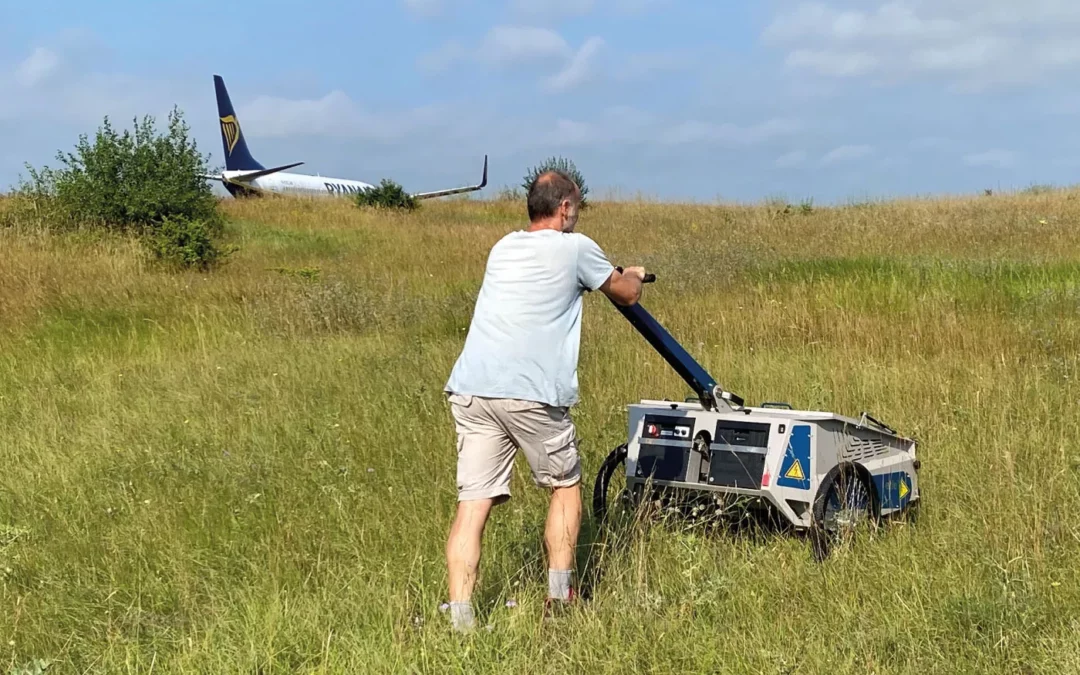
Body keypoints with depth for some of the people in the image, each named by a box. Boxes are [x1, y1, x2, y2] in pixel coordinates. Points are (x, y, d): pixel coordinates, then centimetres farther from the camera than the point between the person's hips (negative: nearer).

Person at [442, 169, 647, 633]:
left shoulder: (503, 248, 23)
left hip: (470, 389, 5)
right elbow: (627, 294, 21)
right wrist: (634, 275, 45)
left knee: (473, 502, 1)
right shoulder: (575, 248, 6)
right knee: (565, 485, 18)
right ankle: (559, 595, 17)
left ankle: (459, 616, -7)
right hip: (530, 394, -5)